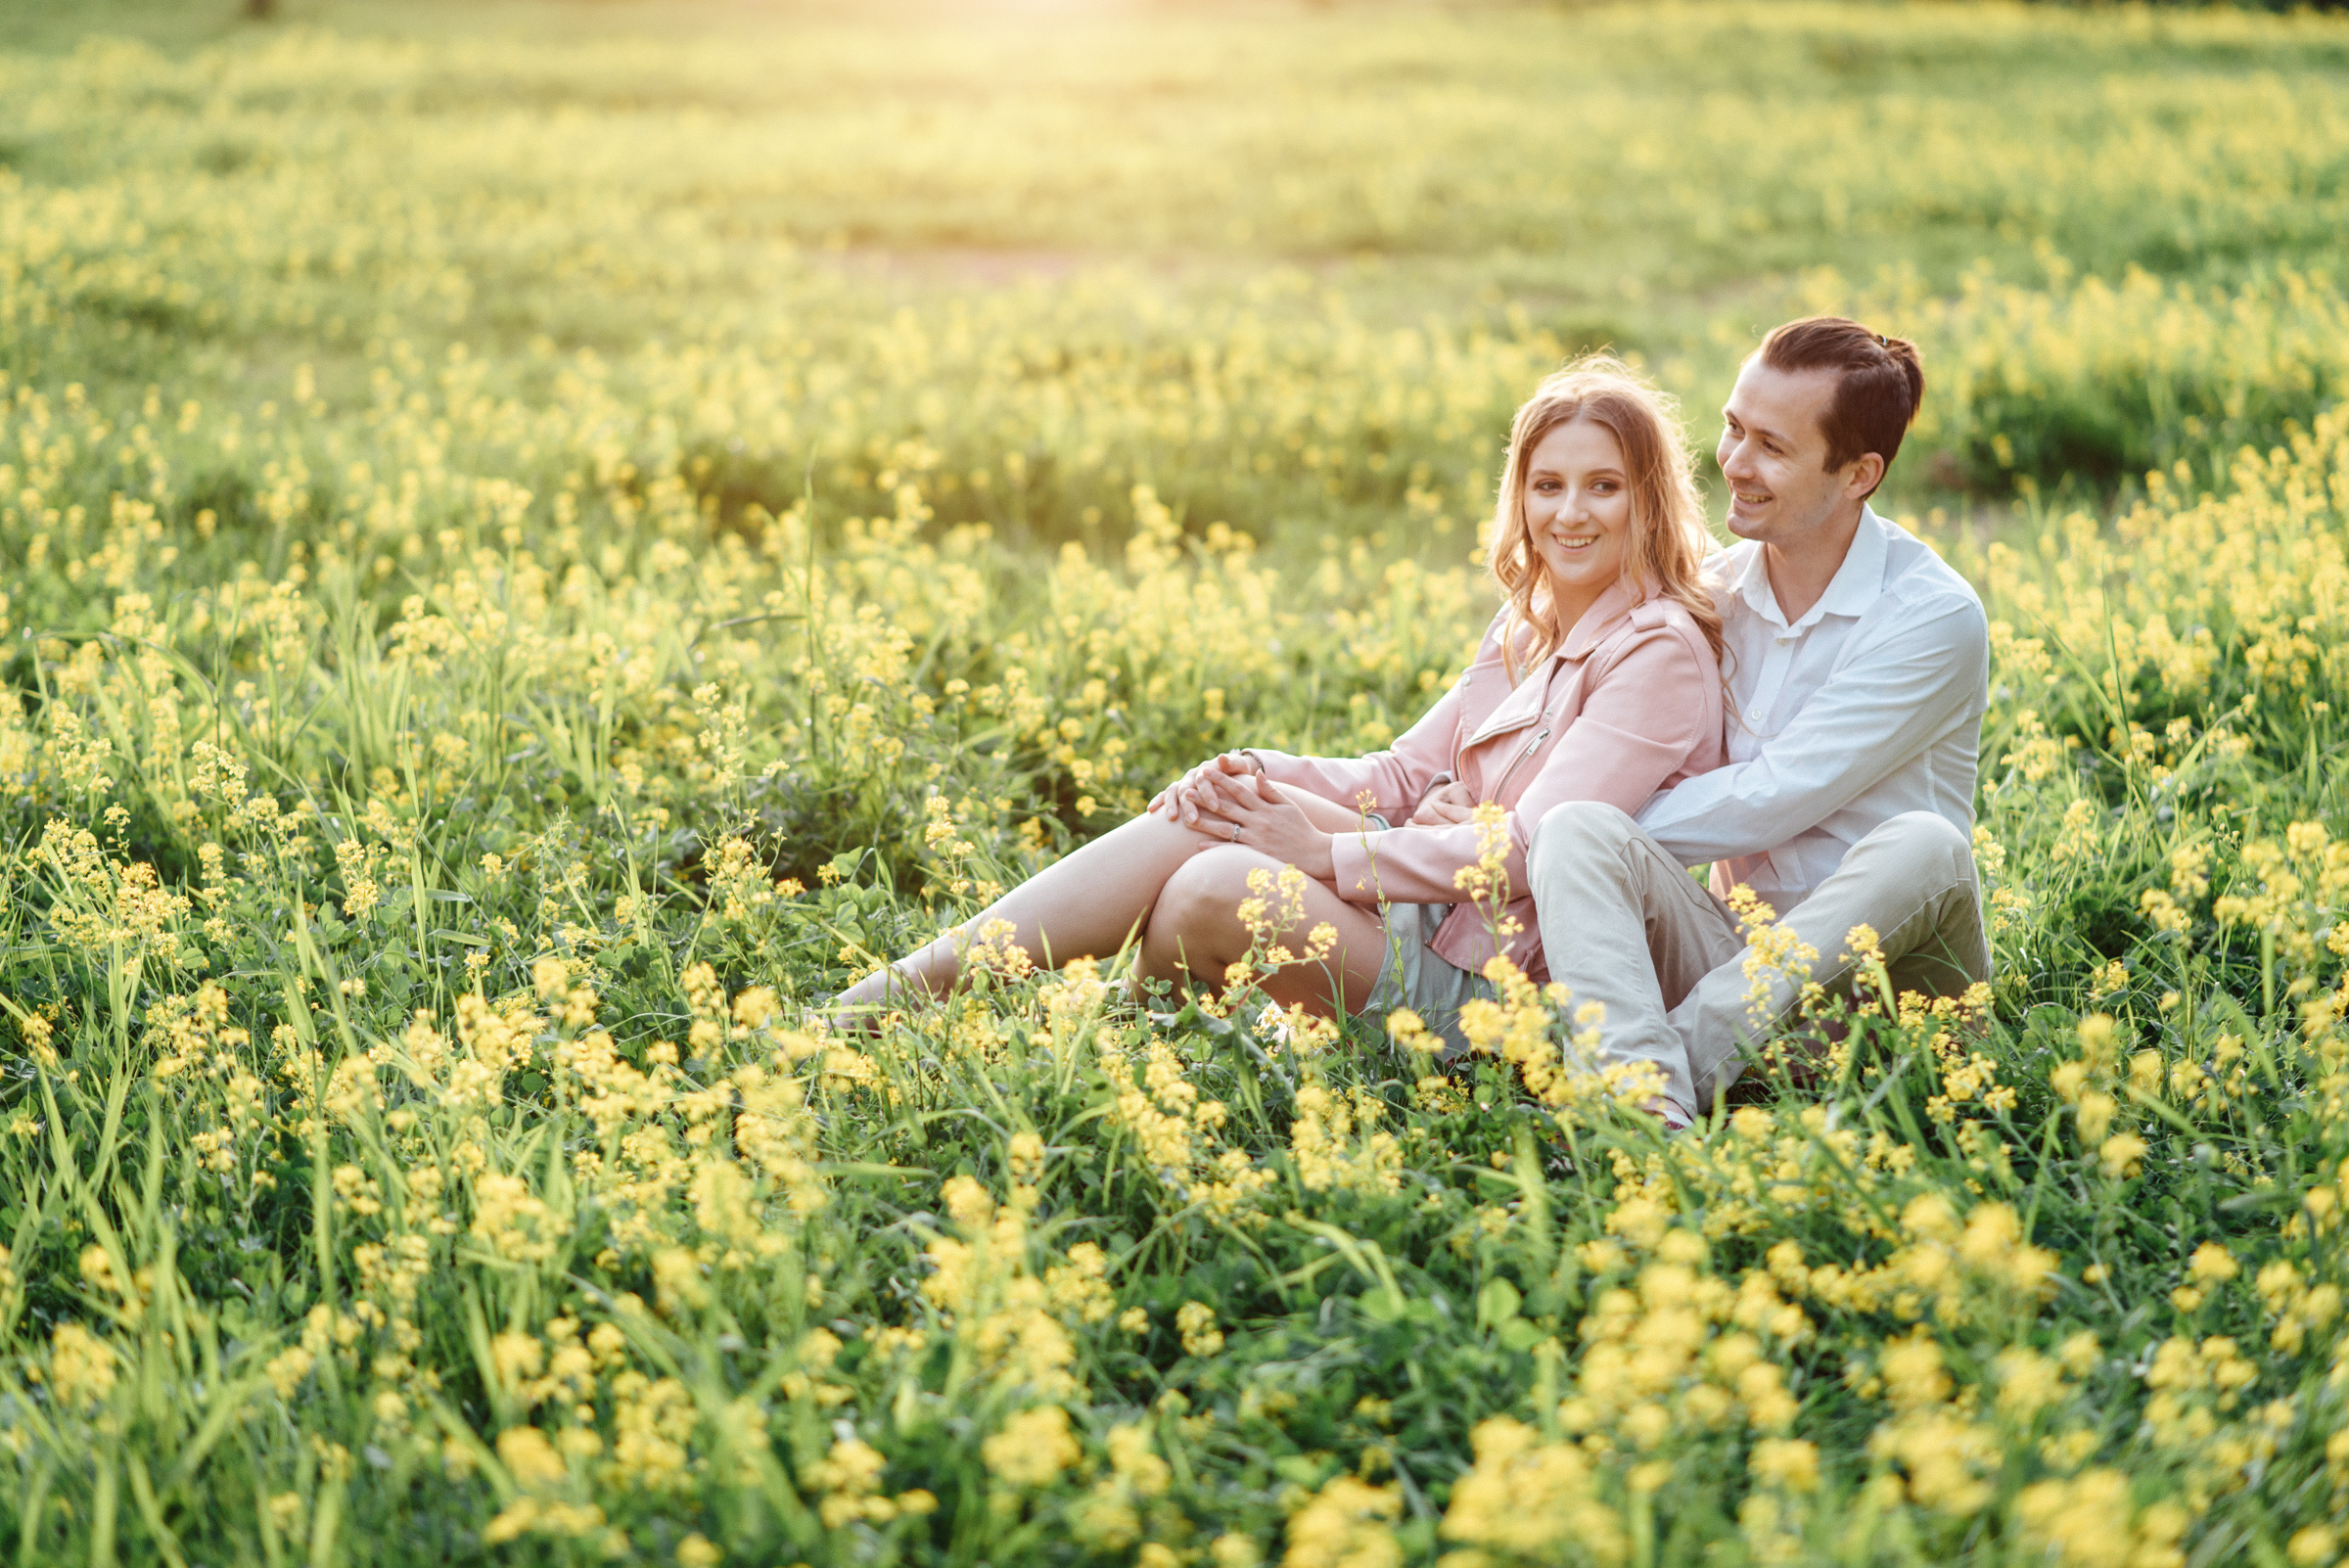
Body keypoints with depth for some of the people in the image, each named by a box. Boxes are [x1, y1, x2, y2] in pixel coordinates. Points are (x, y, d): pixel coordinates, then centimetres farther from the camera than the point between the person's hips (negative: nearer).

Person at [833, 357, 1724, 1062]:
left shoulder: (1659, 653, -11)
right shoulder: (1526, 630, 17)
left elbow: (1531, 852, -19)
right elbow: (1407, 772, 14)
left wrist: (1326, 852, -20)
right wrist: (1266, 777, -6)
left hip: (1491, 978, -8)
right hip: (1420, 916, 8)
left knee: (1221, 883, -30)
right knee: (1200, 812, -16)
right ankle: (893, 992, -18)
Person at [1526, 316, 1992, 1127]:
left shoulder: (1933, 618, -10)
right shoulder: (1713, 592, 8)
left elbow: (1770, 803, -15)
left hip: (1875, 962, -3)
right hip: (1733, 952, 4)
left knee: (1924, 846, -34)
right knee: (1577, 830, -23)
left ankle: (1687, 1053, -38)